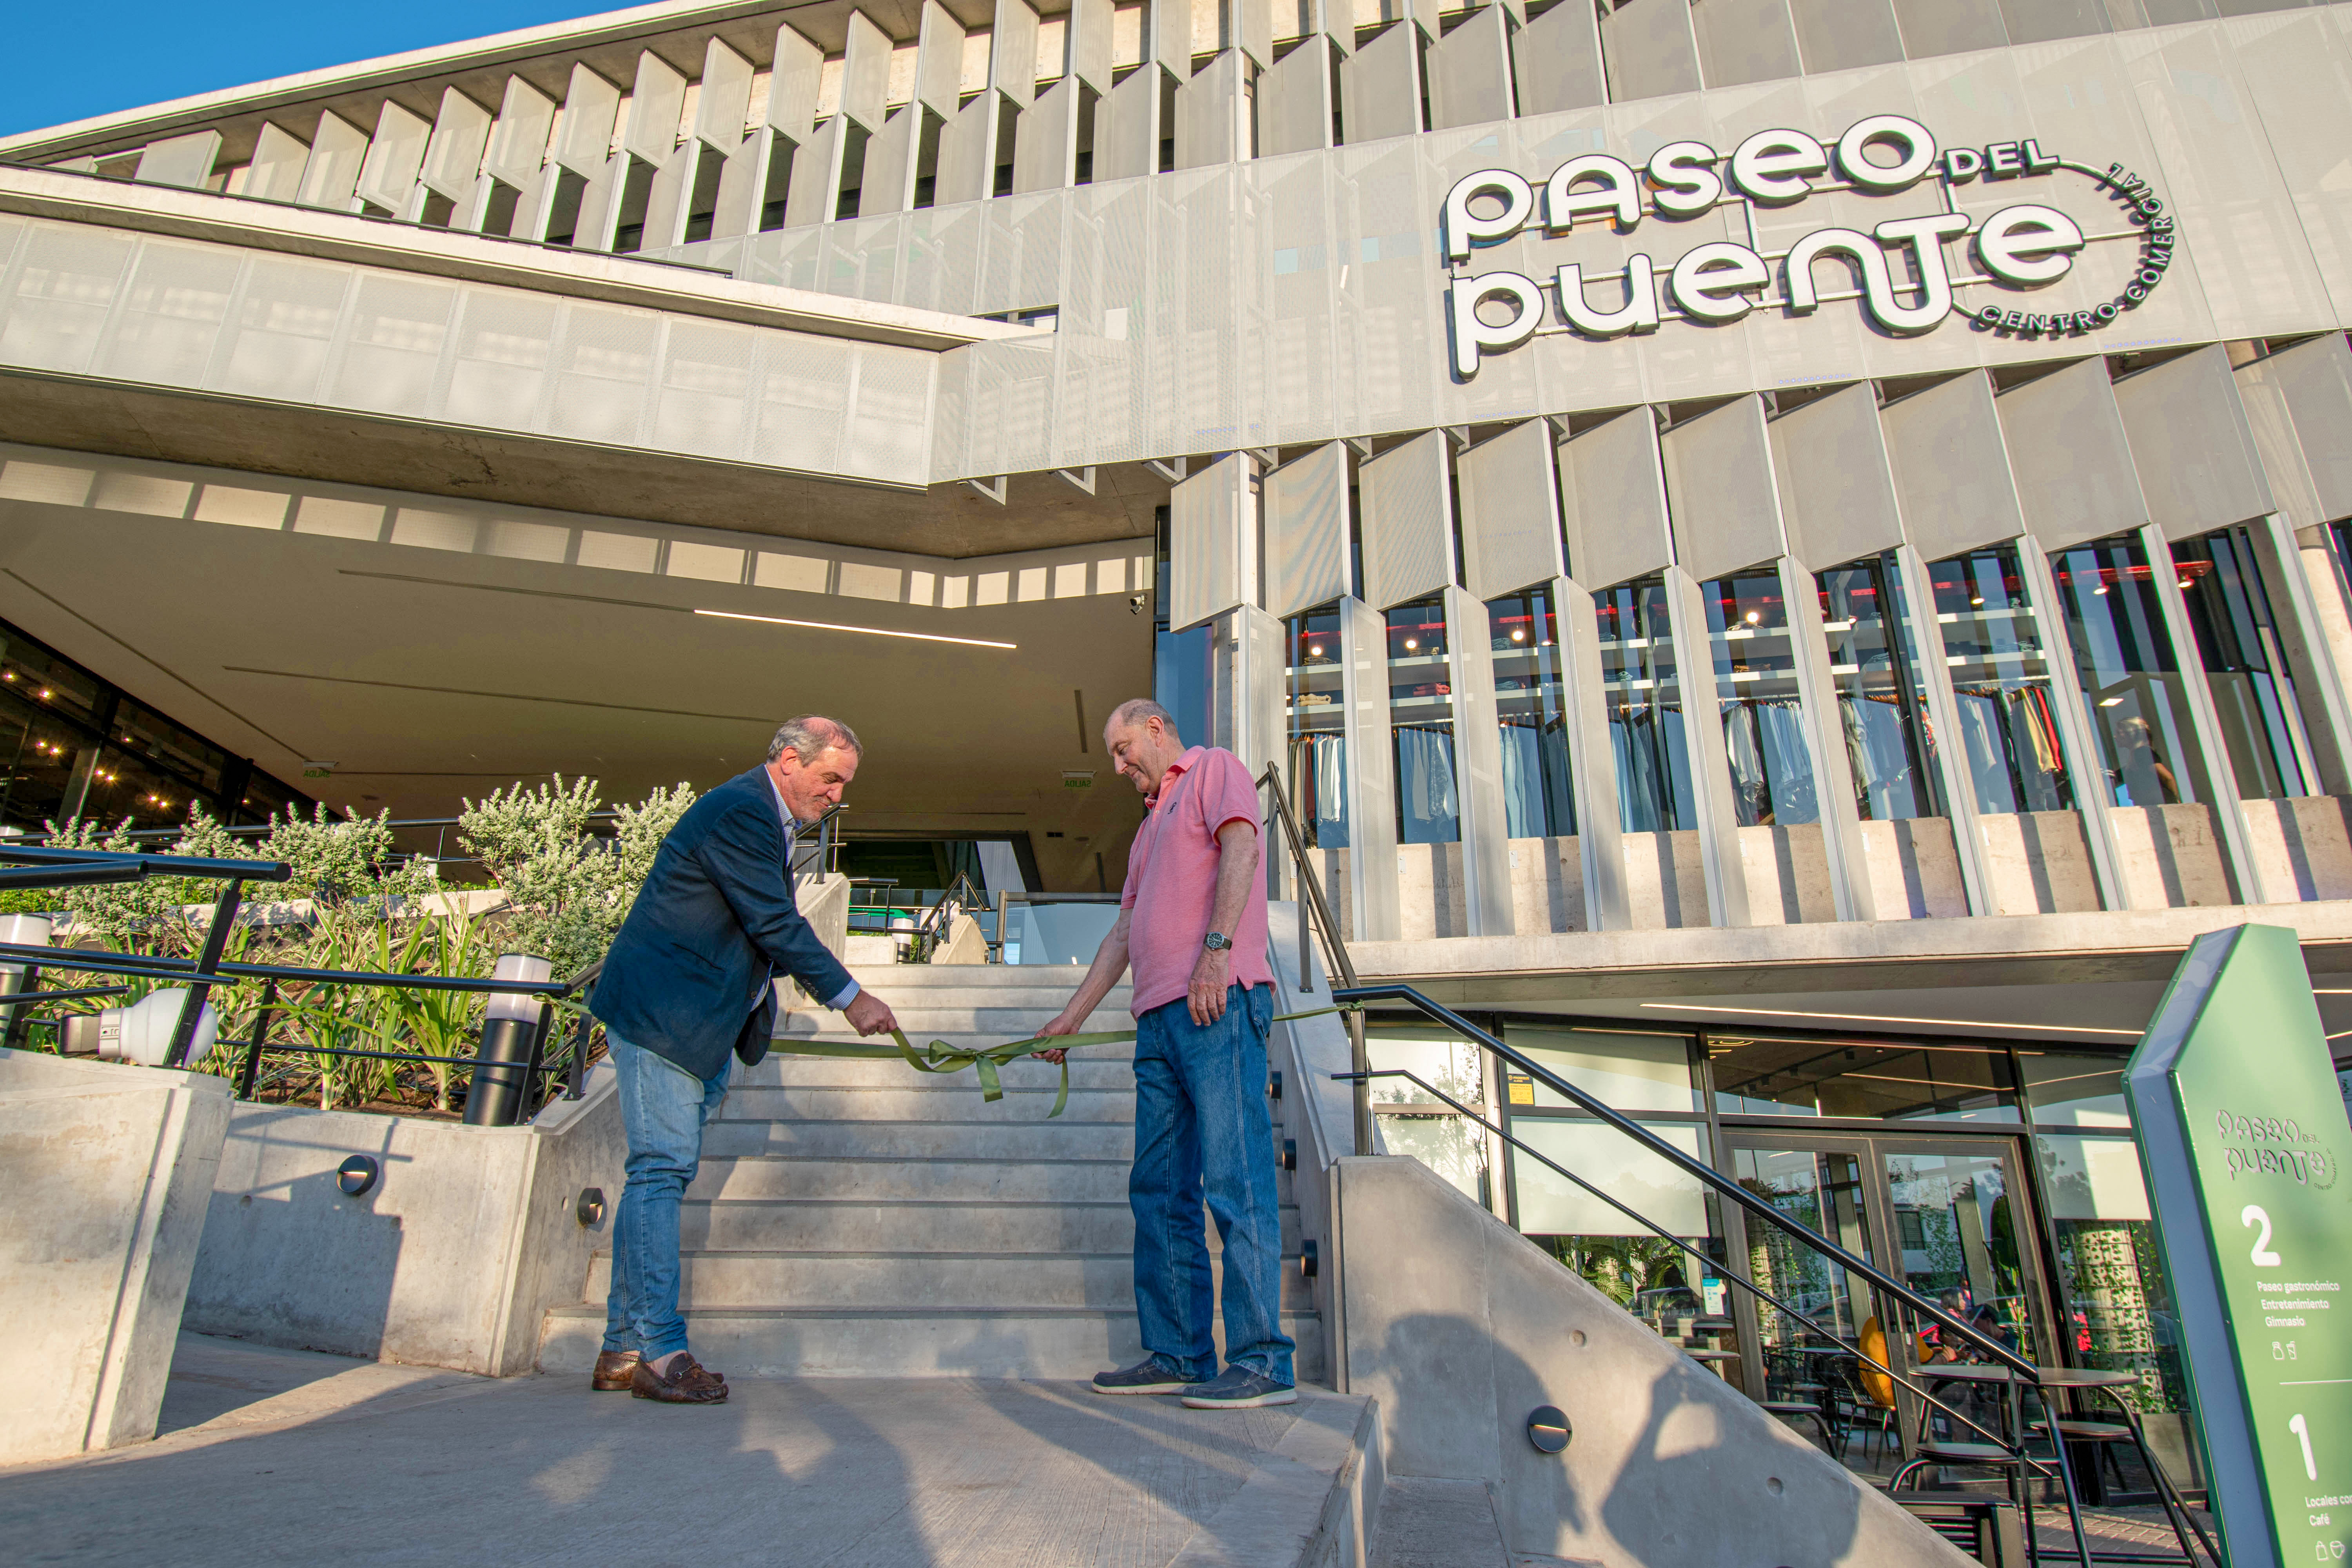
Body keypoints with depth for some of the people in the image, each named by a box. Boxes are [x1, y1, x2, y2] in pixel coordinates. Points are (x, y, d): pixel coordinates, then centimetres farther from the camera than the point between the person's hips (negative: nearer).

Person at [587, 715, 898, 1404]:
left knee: (664, 1173, 10)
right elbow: (777, 926, -20)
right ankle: (659, 1353, 0)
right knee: (662, 1170, -7)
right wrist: (850, 998, -14)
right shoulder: (740, 812, -17)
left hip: (701, 1025, 10)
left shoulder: (764, 817, 16)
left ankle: (624, 1351, 17)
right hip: (662, 1015, -10)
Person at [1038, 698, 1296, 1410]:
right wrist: (1072, 1016, 26)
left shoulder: (1214, 769, 9)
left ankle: (1263, 1363, -6)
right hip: (1159, 1018, 9)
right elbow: (1123, 932, 30)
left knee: (1235, 1182, -10)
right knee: (1158, 1190, 7)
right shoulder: (1152, 823, 32)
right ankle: (1176, 1354, 14)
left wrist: (1217, 949, -22)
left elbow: (1239, 847, -11)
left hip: (1219, 1004, -9)